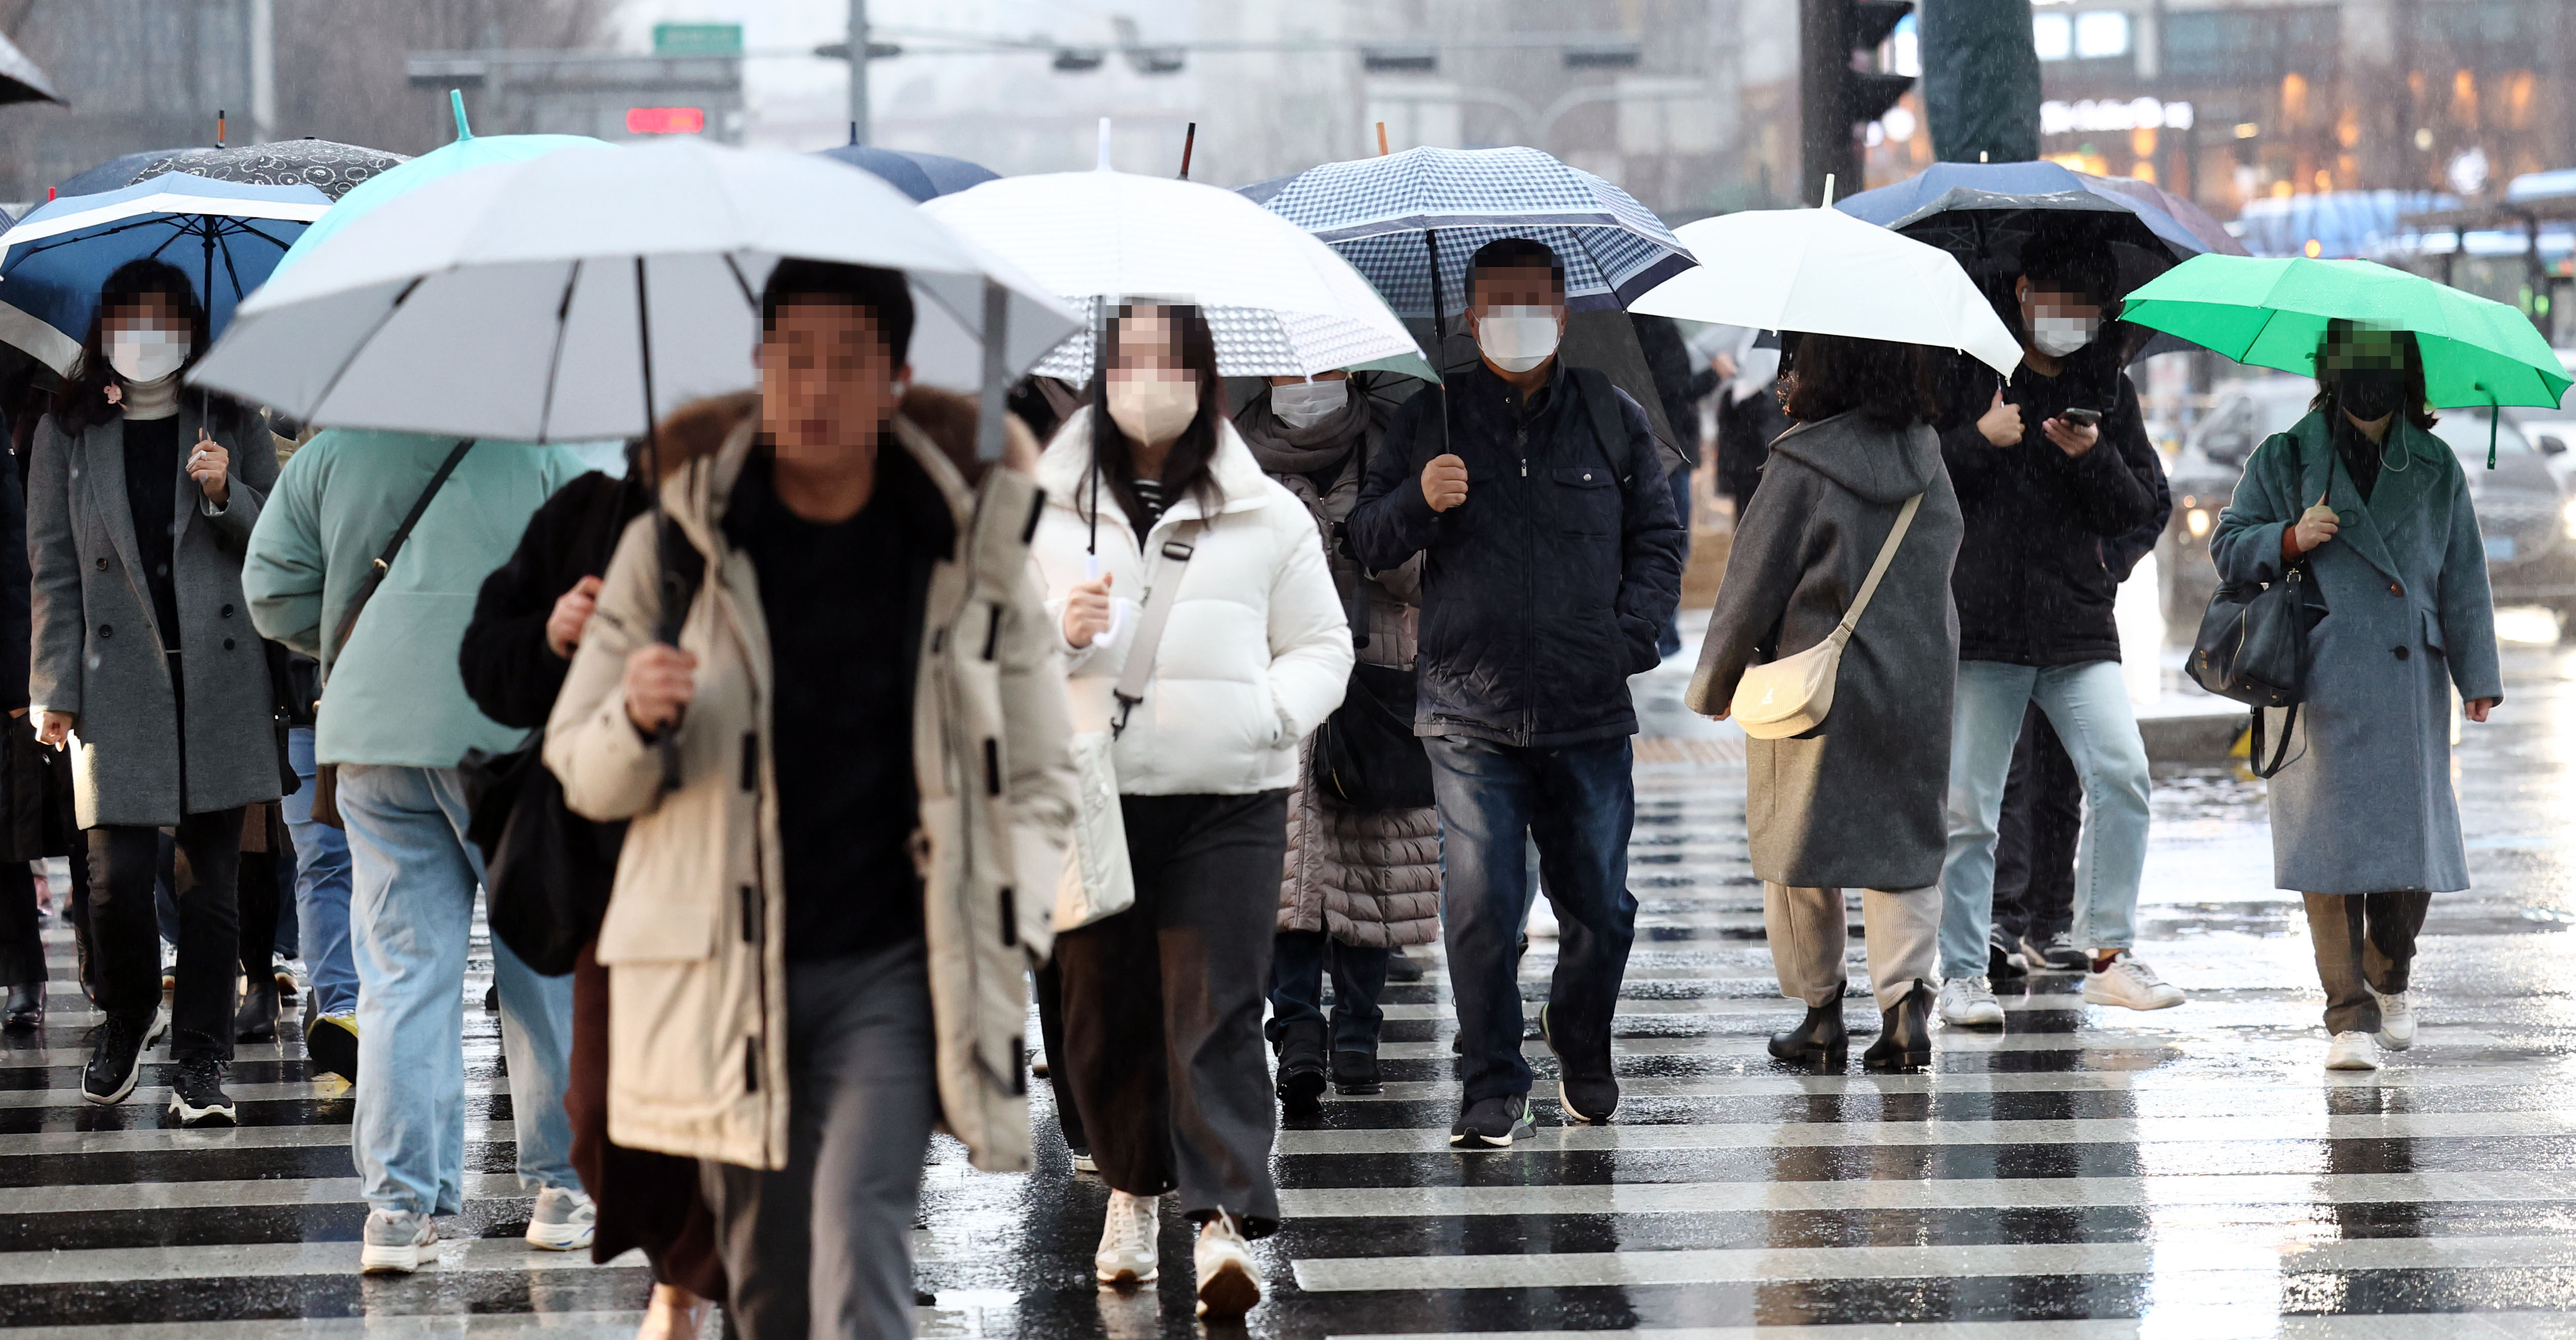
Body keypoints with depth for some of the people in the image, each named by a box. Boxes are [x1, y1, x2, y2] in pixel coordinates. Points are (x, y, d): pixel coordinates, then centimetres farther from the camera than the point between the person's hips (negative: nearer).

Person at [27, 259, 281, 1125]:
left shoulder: (231, 427, 10)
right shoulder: (68, 435, 10)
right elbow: (53, 568, 8)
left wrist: (223, 495, -10)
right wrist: (56, 689, 1)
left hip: (221, 679, 0)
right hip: (119, 684, 0)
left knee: (214, 879, 0)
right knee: (118, 877, -7)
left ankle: (201, 1062, 6)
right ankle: (125, 1024, 19)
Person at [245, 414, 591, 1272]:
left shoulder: (328, 455, 8)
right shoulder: (551, 453, 1)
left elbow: (272, 594, 9)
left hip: (373, 731, 2)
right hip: (518, 731, -2)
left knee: (402, 975, 4)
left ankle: (398, 1209, -2)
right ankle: (561, 1187, 16)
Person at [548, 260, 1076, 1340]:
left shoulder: (971, 555, 4)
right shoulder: (673, 549, 4)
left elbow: (1039, 776, 12)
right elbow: (579, 773, 8)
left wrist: (1007, 923, -4)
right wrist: (638, 723, -14)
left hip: (893, 968, -2)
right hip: (725, 970, 2)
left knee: (858, 1223, -19)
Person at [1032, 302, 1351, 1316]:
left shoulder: (1265, 515, 8)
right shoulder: (1045, 508, 9)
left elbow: (1323, 647, 12)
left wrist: (1269, 712, -7)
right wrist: (1061, 632, -10)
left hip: (1228, 794, -1)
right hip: (1089, 788, 2)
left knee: (1216, 1009, -11)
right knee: (1104, 1007, 7)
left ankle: (1225, 1224, -18)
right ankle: (1131, 1192, 28)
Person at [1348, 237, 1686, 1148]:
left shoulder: (1613, 421, 10)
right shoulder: (1430, 420, 8)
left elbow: (1658, 541, 13)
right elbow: (1369, 543, 7)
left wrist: (1630, 638, -2)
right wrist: (1419, 502, -14)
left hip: (1589, 713, 1)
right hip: (1470, 712, -1)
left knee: (1599, 903, 7)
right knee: (1479, 903, -9)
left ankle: (1582, 1049, 31)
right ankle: (1494, 1090, -1)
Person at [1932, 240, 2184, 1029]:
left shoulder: (2109, 387, 12)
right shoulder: (1967, 374, 3)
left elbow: (2140, 510, 10)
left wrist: (2093, 458, -8)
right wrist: (1980, 440, -13)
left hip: (2078, 626, 2)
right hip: (1980, 626, -2)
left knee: (2121, 773, -13)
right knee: (1968, 807, -1)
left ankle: (2109, 955, -4)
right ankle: (1964, 975, 7)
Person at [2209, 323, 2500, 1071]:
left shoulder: (2435, 469, 12)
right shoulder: (2287, 459, 7)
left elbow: (2463, 580, 11)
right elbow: (2229, 548, 9)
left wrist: (2478, 678, 6)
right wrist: (2289, 540, -11)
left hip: (2410, 681, 2)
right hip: (2319, 683, -2)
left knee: (2413, 835, 2)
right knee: (2332, 839, -8)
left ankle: (2391, 981, 29)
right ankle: (2350, 1015, -5)